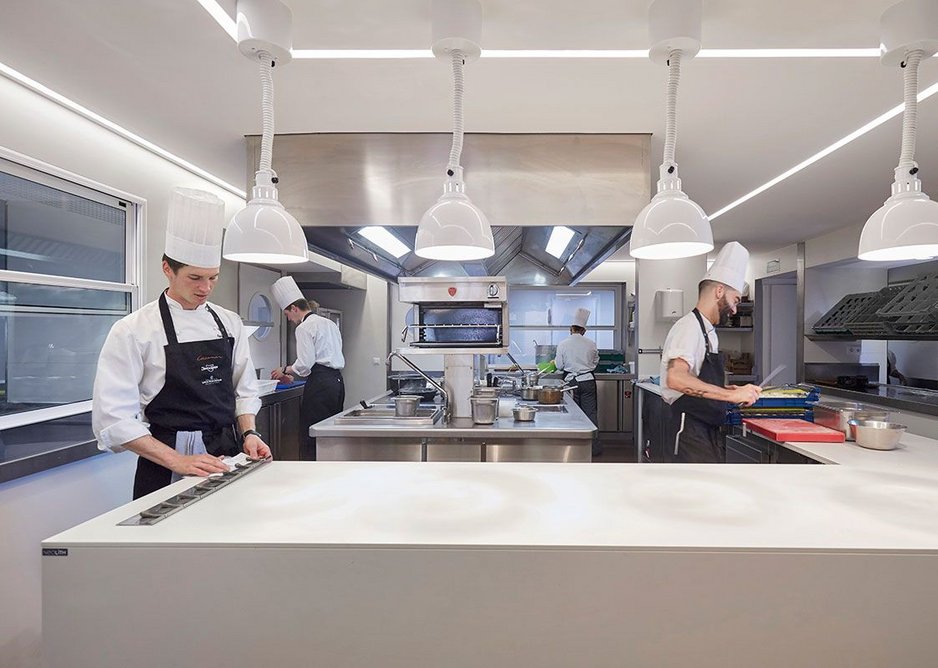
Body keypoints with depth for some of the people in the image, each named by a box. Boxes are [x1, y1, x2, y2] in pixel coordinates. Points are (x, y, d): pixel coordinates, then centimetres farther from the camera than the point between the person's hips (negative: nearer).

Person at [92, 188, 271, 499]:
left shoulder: (229, 323, 3)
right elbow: (113, 418, -14)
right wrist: (177, 461, -21)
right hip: (166, 470, -4)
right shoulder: (133, 330, -11)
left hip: (228, 456, 4)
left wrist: (248, 433, -7)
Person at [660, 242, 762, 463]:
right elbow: (676, 378, -33)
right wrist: (731, 395, -29)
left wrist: (731, 391, 10)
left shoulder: (706, 330, 17)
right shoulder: (689, 326, -15)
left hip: (707, 431, 11)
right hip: (692, 431, -11)